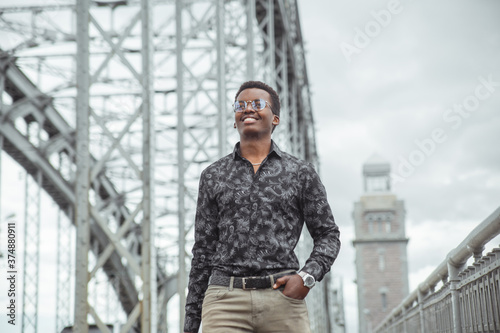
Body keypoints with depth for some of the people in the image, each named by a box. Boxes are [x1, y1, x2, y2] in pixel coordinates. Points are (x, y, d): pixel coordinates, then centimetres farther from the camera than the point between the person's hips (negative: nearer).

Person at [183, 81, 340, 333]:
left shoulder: (301, 173, 10)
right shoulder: (213, 176, 14)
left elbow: (328, 236, 14)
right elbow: (203, 251, 15)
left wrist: (307, 277, -7)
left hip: (283, 298, 0)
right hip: (225, 299, 0)